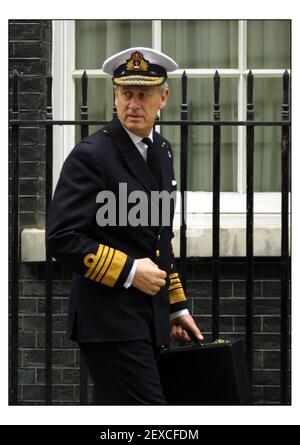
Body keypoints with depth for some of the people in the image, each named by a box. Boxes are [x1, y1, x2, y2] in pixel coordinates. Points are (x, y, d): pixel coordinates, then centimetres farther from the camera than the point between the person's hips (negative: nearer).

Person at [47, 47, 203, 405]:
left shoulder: (161, 151, 14)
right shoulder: (90, 155, -12)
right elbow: (62, 238, -18)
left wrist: (176, 307, 20)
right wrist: (128, 271, -18)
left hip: (150, 319, 8)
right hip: (109, 318, -8)